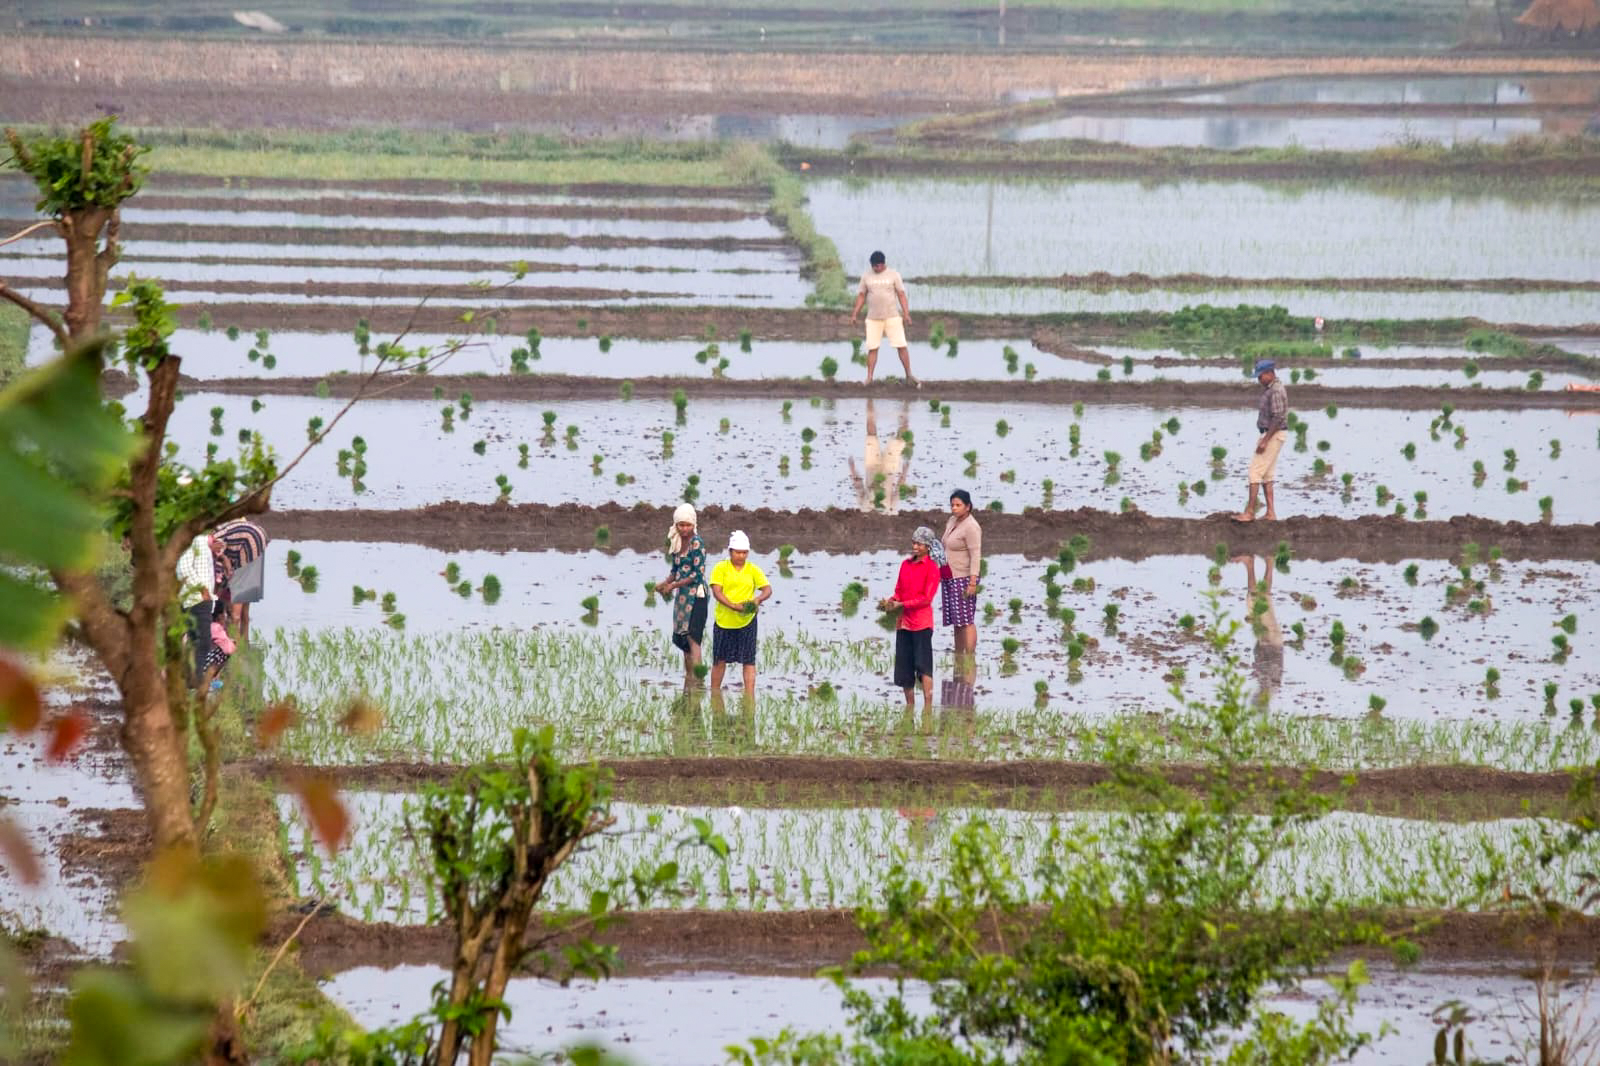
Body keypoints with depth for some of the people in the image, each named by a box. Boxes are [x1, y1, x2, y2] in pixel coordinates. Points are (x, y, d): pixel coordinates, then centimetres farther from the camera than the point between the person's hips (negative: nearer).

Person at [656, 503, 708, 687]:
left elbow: (698, 574, -15)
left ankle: (696, 680, -20)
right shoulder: (677, 542, 12)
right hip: (682, 596, 8)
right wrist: (665, 583, 2)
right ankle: (688, 680, 13)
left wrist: (674, 585, -13)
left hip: (696, 595, -8)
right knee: (682, 640, 8)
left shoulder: (696, 543, -11)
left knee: (692, 638, -15)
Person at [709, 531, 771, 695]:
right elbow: (716, 591, -12)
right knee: (720, 660, 9)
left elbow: (767, 589, 0)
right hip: (724, 620, -1)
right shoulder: (721, 568, -1)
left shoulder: (753, 570, 5)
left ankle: (749, 698, -4)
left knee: (749, 660, -3)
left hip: (747, 620, 1)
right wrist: (734, 606, -25)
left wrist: (758, 599, -23)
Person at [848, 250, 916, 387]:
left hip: (892, 317, -1)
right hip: (873, 318, 1)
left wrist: (906, 314, -7)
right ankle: (869, 377, -3)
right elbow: (861, 296, 12)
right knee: (872, 348, -3)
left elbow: (901, 295, 1)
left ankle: (909, 376, 2)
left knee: (901, 346, -5)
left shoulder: (893, 275, 3)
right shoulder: (866, 277, 8)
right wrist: (854, 315, 5)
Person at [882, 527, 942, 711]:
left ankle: (928, 706, -14)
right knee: (903, 666, 8)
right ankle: (909, 705, 17)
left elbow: (926, 598, -11)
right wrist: (891, 601, -5)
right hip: (904, 621, 7)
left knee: (923, 664, -11)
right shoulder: (906, 564, 13)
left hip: (921, 622, -7)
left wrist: (901, 605, -16)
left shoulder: (931, 567, -5)